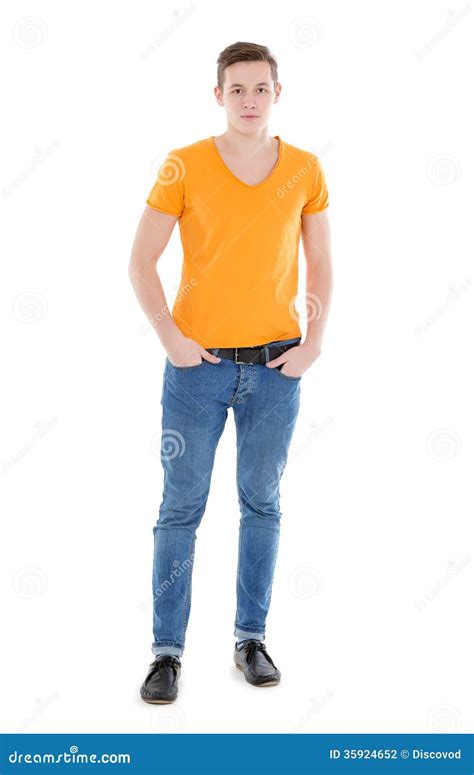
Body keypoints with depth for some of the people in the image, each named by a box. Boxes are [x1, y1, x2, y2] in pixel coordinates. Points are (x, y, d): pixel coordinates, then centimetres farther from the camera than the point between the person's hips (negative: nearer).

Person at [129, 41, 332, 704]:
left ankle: (251, 638, 26)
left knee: (262, 504, 11)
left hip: (276, 367, 2)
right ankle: (167, 651, 13)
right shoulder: (184, 166, -3)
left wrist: (312, 344, -1)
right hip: (199, 364, -2)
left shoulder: (306, 170, 4)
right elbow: (141, 261, -1)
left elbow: (320, 266, 10)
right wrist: (171, 339, -10)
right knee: (181, 506, 2)